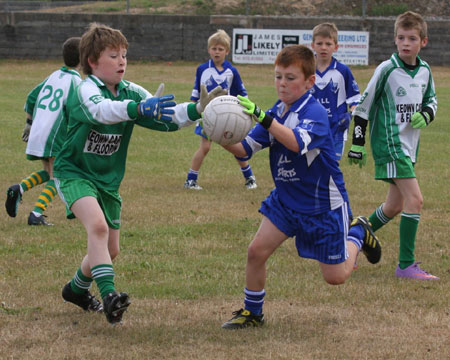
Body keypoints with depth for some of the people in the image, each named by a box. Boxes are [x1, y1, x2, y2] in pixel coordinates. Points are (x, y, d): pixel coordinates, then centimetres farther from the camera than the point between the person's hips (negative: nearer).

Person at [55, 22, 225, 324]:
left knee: (110, 250, 13)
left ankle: (76, 289, 40)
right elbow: (101, 110, -43)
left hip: (108, 180, 7)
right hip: (74, 172, -7)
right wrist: (140, 109, -60)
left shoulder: (130, 92, 0)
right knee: (98, 225, -33)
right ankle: (109, 295, -37)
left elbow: (166, 118, -6)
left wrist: (198, 108, -25)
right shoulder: (85, 89, -20)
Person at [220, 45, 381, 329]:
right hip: (286, 199, 6)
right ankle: (252, 313, 11)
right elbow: (245, 150, -3)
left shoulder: (315, 112, -23)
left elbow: (296, 142, -44)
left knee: (335, 276, 6)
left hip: (324, 204, -6)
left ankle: (357, 233, 36)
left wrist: (263, 117, -53)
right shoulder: (276, 112, -1)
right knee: (256, 251, -9)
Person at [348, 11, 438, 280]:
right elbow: (363, 106, -7)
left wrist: (426, 115, -3)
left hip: (410, 146, 8)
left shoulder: (425, 71, 4)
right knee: (415, 199, -17)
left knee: (395, 206, 15)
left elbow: (432, 100, 21)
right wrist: (358, 144, -6)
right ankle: (406, 265, -12)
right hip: (389, 143, -8)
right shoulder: (387, 70, -13)